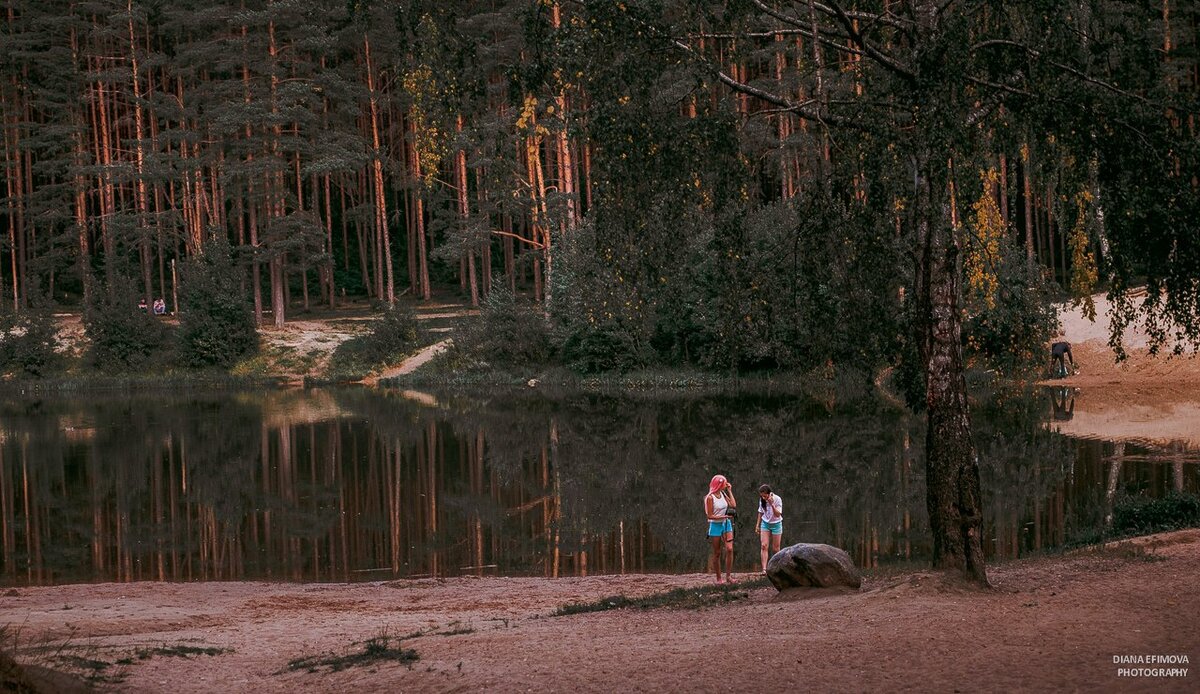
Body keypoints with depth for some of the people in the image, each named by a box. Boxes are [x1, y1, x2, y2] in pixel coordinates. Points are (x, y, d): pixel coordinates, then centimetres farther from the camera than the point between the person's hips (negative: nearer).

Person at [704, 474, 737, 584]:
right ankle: (718, 578, 10)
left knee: (729, 549, -8)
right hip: (715, 525, -5)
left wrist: (729, 491, 0)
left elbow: (733, 505, -2)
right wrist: (723, 516, -21)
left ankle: (728, 576, -4)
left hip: (726, 524, 5)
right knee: (717, 553, 2)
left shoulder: (723, 494, 6)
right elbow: (709, 516, -13)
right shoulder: (710, 498, -13)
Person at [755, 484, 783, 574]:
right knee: (764, 545, -13)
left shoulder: (777, 499, -20)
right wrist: (757, 525, 10)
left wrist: (772, 504, -37)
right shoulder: (762, 500, -6)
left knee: (775, 548, 3)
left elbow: (778, 515, -26)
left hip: (776, 524, -3)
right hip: (765, 523, 3)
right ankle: (764, 569, -20)